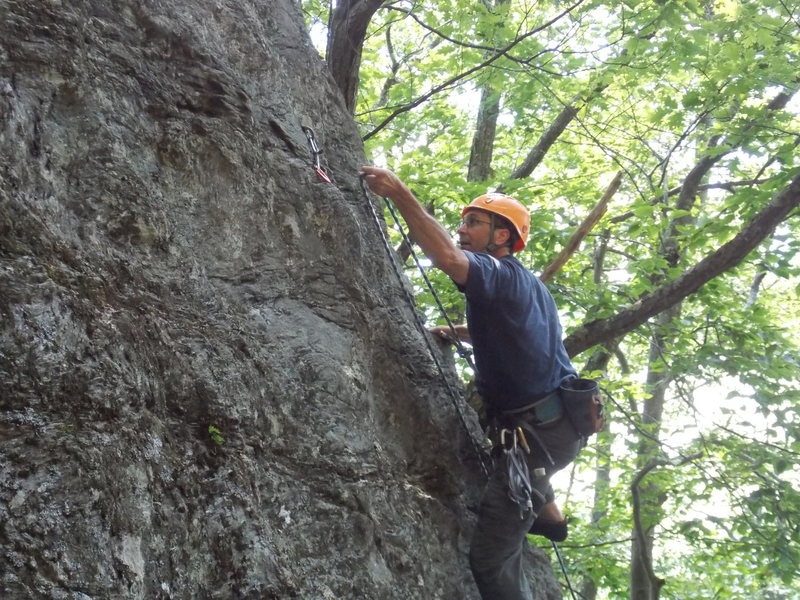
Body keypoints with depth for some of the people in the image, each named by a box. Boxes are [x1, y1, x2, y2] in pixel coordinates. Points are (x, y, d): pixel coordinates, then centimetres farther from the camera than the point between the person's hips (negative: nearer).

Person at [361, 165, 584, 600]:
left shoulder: (501, 273, -12)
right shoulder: (526, 284, 18)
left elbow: (447, 257, -34)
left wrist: (399, 194, -33)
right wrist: (458, 333, 28)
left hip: (542, 434, -10)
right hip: (556, 421, 10)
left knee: (489, 556, -11)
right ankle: (546, 512, 41)